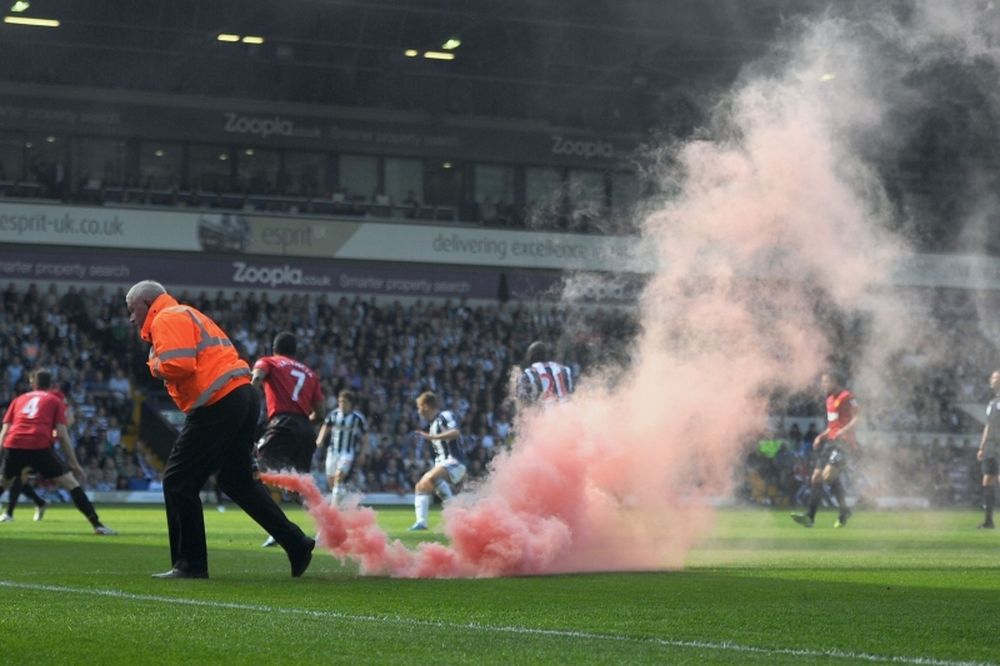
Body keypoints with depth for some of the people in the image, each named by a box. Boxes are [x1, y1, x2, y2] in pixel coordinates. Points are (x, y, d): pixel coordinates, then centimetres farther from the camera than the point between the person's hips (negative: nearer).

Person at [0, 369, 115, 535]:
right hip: (40, 446, -2)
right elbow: (61, 435, 8)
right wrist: (75, 465, 10)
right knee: (72, 483, 5)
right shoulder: (55, 401, 20)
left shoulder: (19, 399, 27)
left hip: (13, 446, 3)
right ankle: (97, 524, -4)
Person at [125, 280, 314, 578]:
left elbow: (179, 364, -21)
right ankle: (296, 544, 20)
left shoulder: (166, 319, -5)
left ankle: (190, 564, 1)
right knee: (237, 480, 20)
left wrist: (155, 364, -2)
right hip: (243, 395, 10)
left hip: (218, 405, -10)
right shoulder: (187, 315, 27)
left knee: (178, 481, -2)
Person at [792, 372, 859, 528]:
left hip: (842, 441, -9)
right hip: (830, 441, 9)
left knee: (828, 474, -22)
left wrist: (844, 430, -27)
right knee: (816, 478, 4)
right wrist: (821, 436, 15)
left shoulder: (847, 397, -7)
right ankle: (810, 517, 8)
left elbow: (857, 418, -14)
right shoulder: (830, 399, 20)